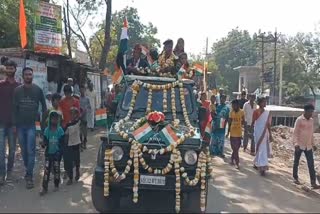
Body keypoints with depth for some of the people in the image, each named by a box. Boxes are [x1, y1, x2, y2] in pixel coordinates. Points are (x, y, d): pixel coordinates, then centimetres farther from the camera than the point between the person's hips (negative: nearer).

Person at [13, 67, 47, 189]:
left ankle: (29, 176, -1)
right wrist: (14, 124, -2)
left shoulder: (38, 90, -1)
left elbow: (44, 105, 8)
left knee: (31, 151, -6)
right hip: (20, 125, 2)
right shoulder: (17, 90, 2)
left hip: (31, 125, -2)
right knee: (24, 150, 11)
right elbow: (14, 108, 2)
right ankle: (28, 170, 28)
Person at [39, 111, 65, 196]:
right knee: (46, 170, -2)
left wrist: (60, 153, -10)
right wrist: (43, 144, -25)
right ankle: (44, 188, 4)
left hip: (57, 153, 0)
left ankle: (56, 185, 25)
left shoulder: (60, 130, -6)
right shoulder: (47, 130, -4)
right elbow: (45, 141, -2)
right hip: (48, 153, 1)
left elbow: (62, 142, -4)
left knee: (56, 169, 9)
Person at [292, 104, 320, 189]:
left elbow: (311, 133, 17)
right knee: (296, 162, 9)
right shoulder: (299, 120, -10)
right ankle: (295, 178, 25)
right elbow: (295, 133, -13)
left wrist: (313, 144, 17)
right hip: (299, 145, -5)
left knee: (311, 164, 1)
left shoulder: (311, 120, 8)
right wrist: (296, 143, -23)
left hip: (308, 146, 5)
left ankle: (313, 182, 2)